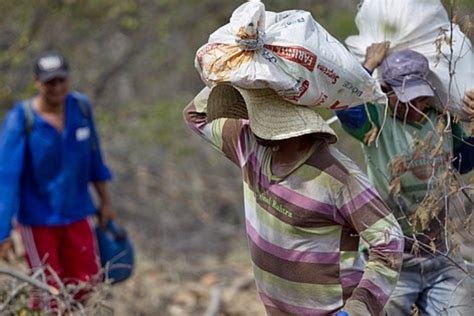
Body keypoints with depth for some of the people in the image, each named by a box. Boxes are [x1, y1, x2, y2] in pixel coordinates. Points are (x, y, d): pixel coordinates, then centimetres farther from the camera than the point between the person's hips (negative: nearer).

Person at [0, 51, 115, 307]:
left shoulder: (81, 106, -7)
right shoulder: (21, 120, -20)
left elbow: (93, 158, 8)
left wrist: (105, 202, 15)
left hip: (76, 214, 4)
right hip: (37, 220, -4)